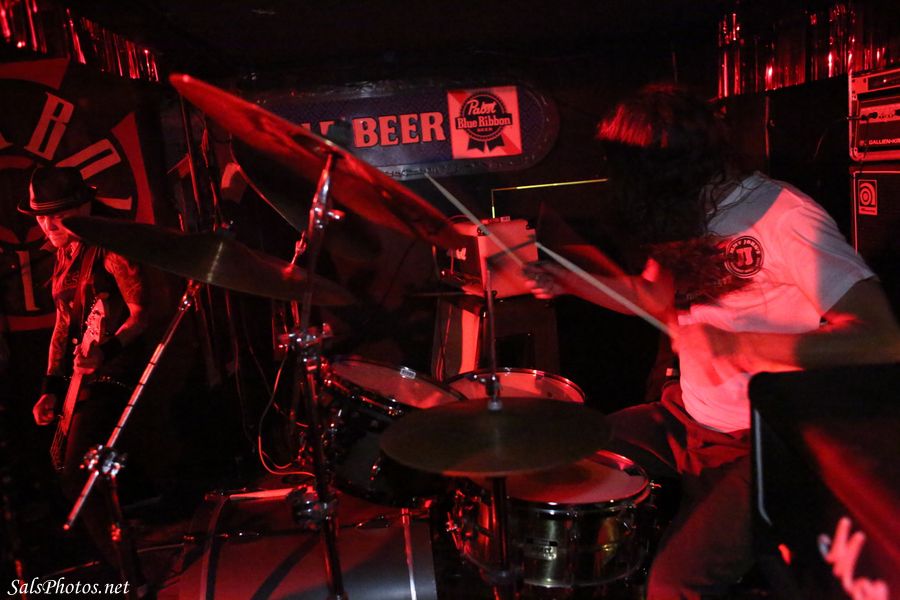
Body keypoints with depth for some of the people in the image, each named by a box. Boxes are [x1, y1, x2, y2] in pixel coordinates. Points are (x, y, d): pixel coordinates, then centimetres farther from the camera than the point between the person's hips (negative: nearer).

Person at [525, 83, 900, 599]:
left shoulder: (788, 221, -20)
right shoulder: (688, 216, 5)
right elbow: (658, 296, 20)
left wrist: (738, 346, -30)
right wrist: (564, 281, 8)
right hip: (685, 417, 8)